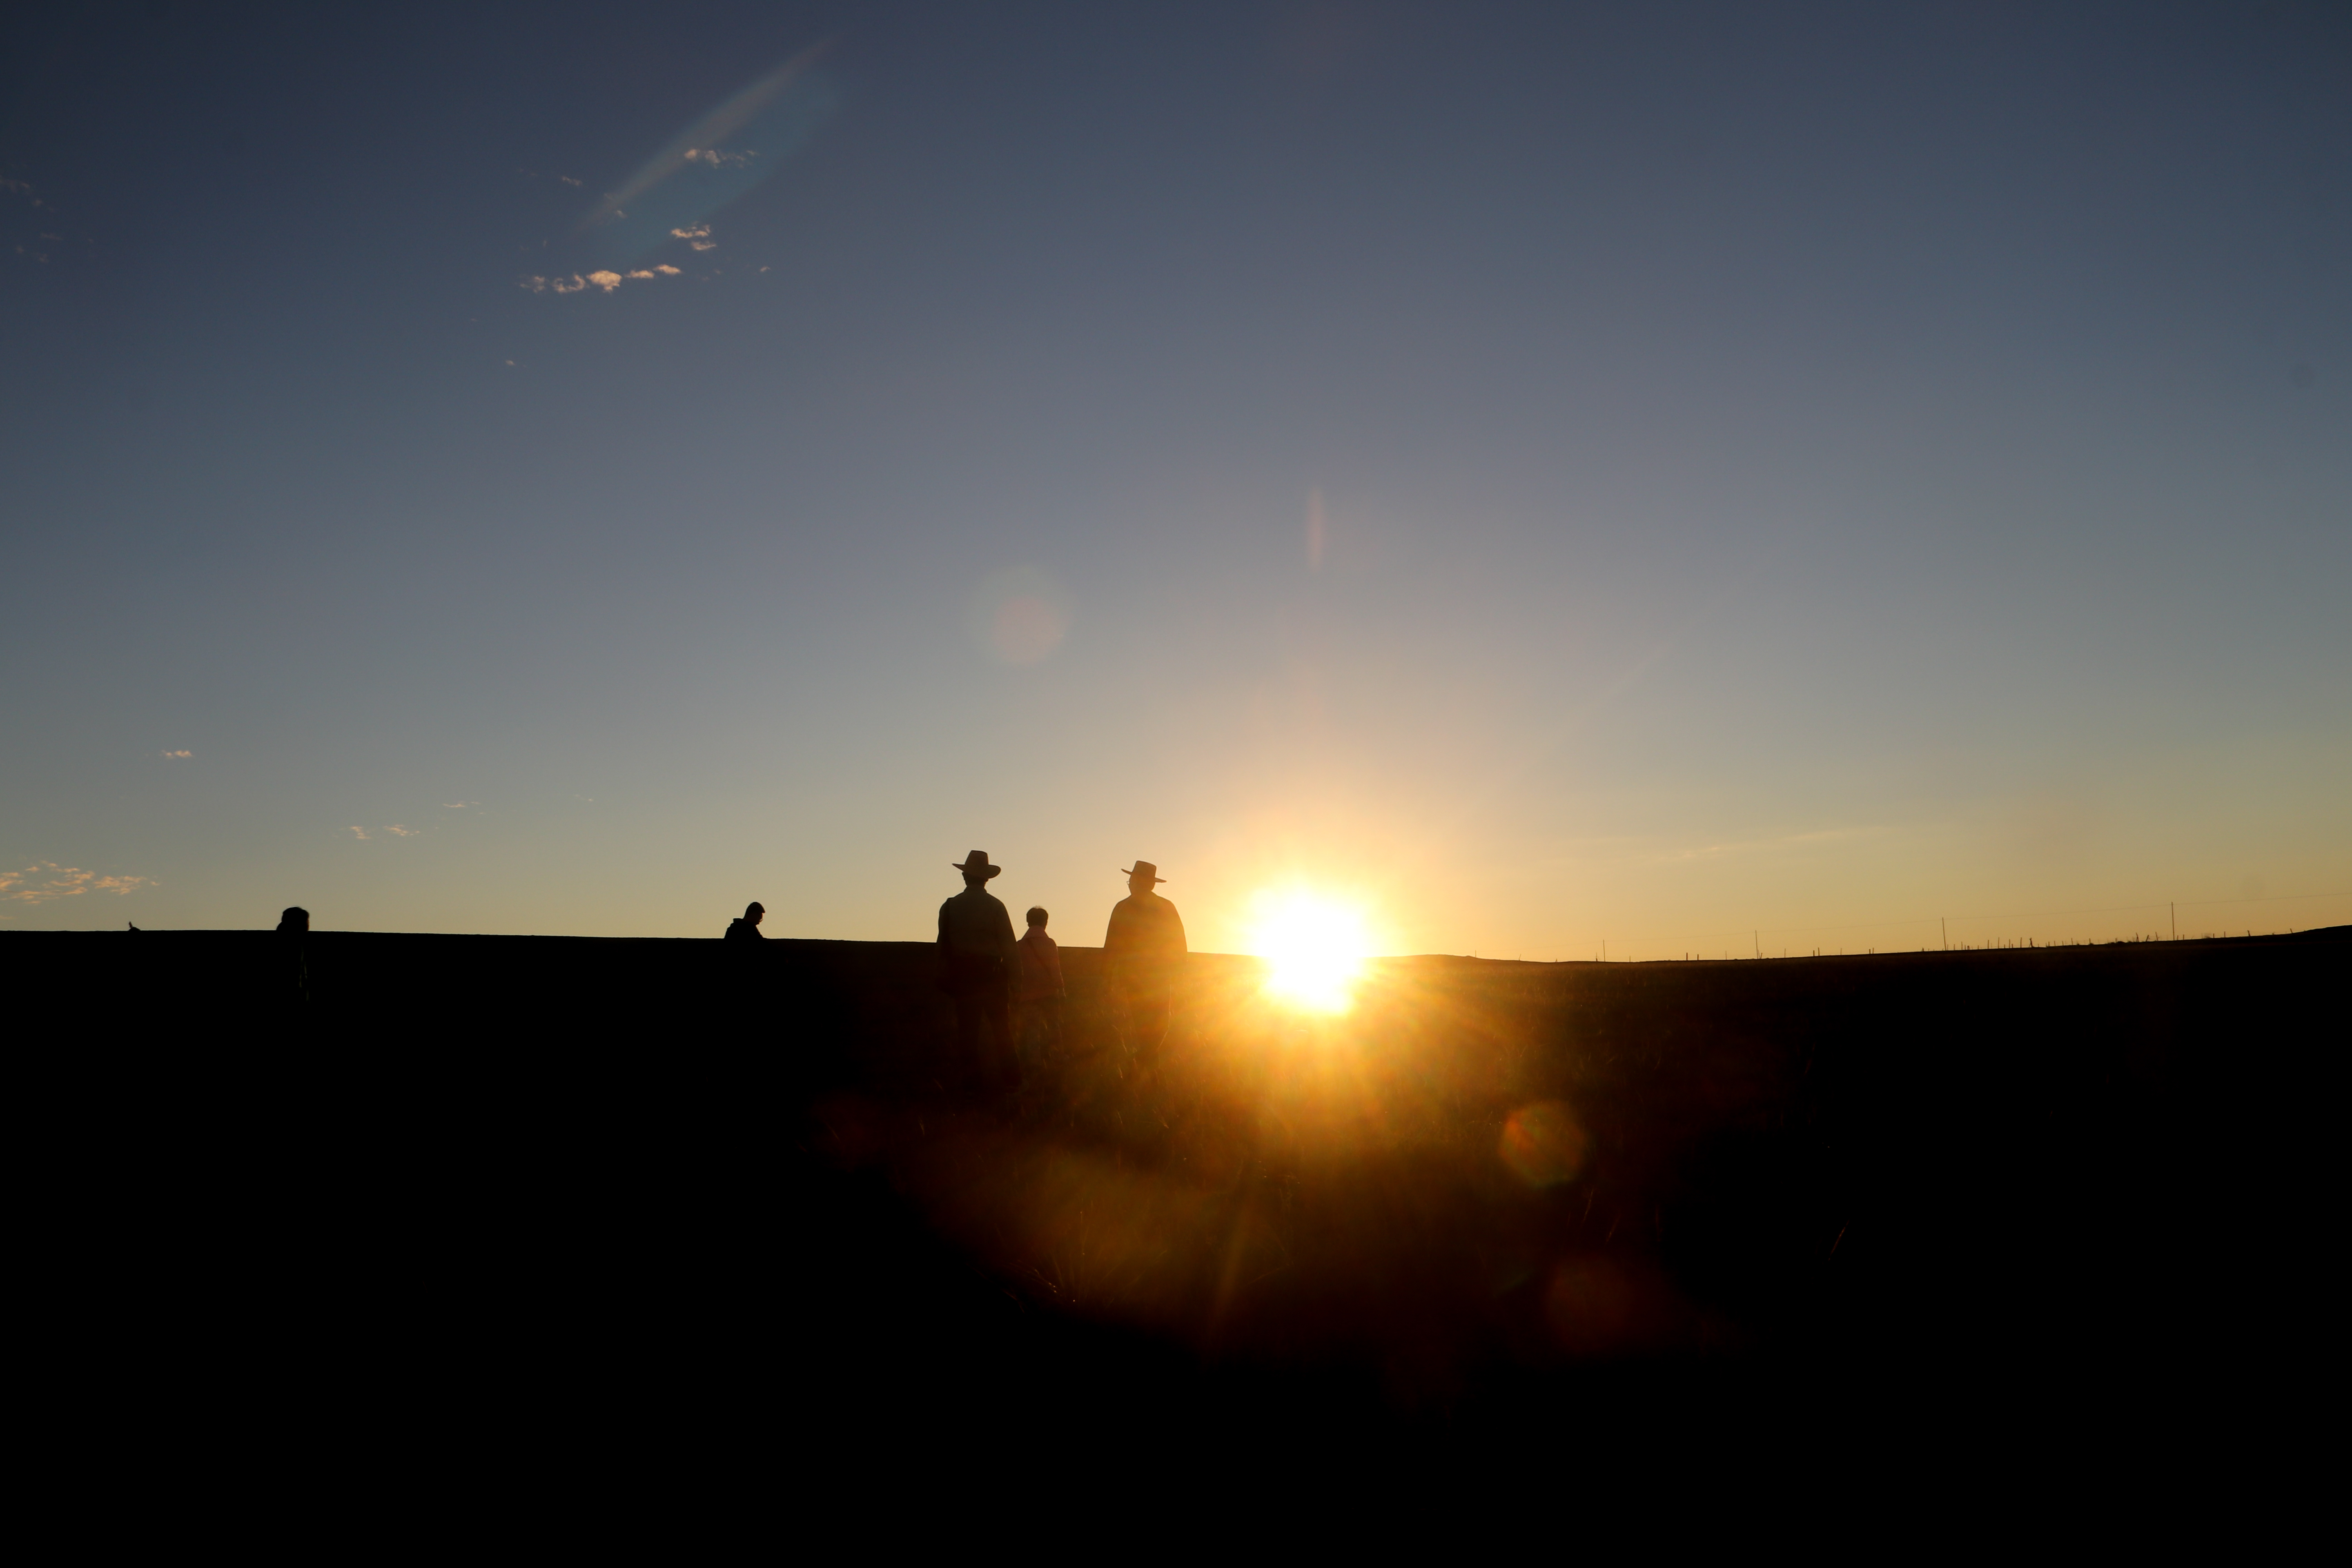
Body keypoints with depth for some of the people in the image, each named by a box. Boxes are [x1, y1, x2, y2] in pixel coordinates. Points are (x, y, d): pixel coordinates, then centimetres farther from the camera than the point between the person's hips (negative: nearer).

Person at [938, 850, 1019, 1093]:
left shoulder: (950, 907, 2)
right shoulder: (995, 907, -5)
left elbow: (943, 946, 4)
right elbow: (1009, 946, -5)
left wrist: (945, 979, 10)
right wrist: (1010, 977, 2)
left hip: (962, 973, 2)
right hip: (992, 974, -2)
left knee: (967, 1028, 6)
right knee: (1000, 1028, 5)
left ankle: (969, 1076, 6)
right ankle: (1009, 1076, 6)